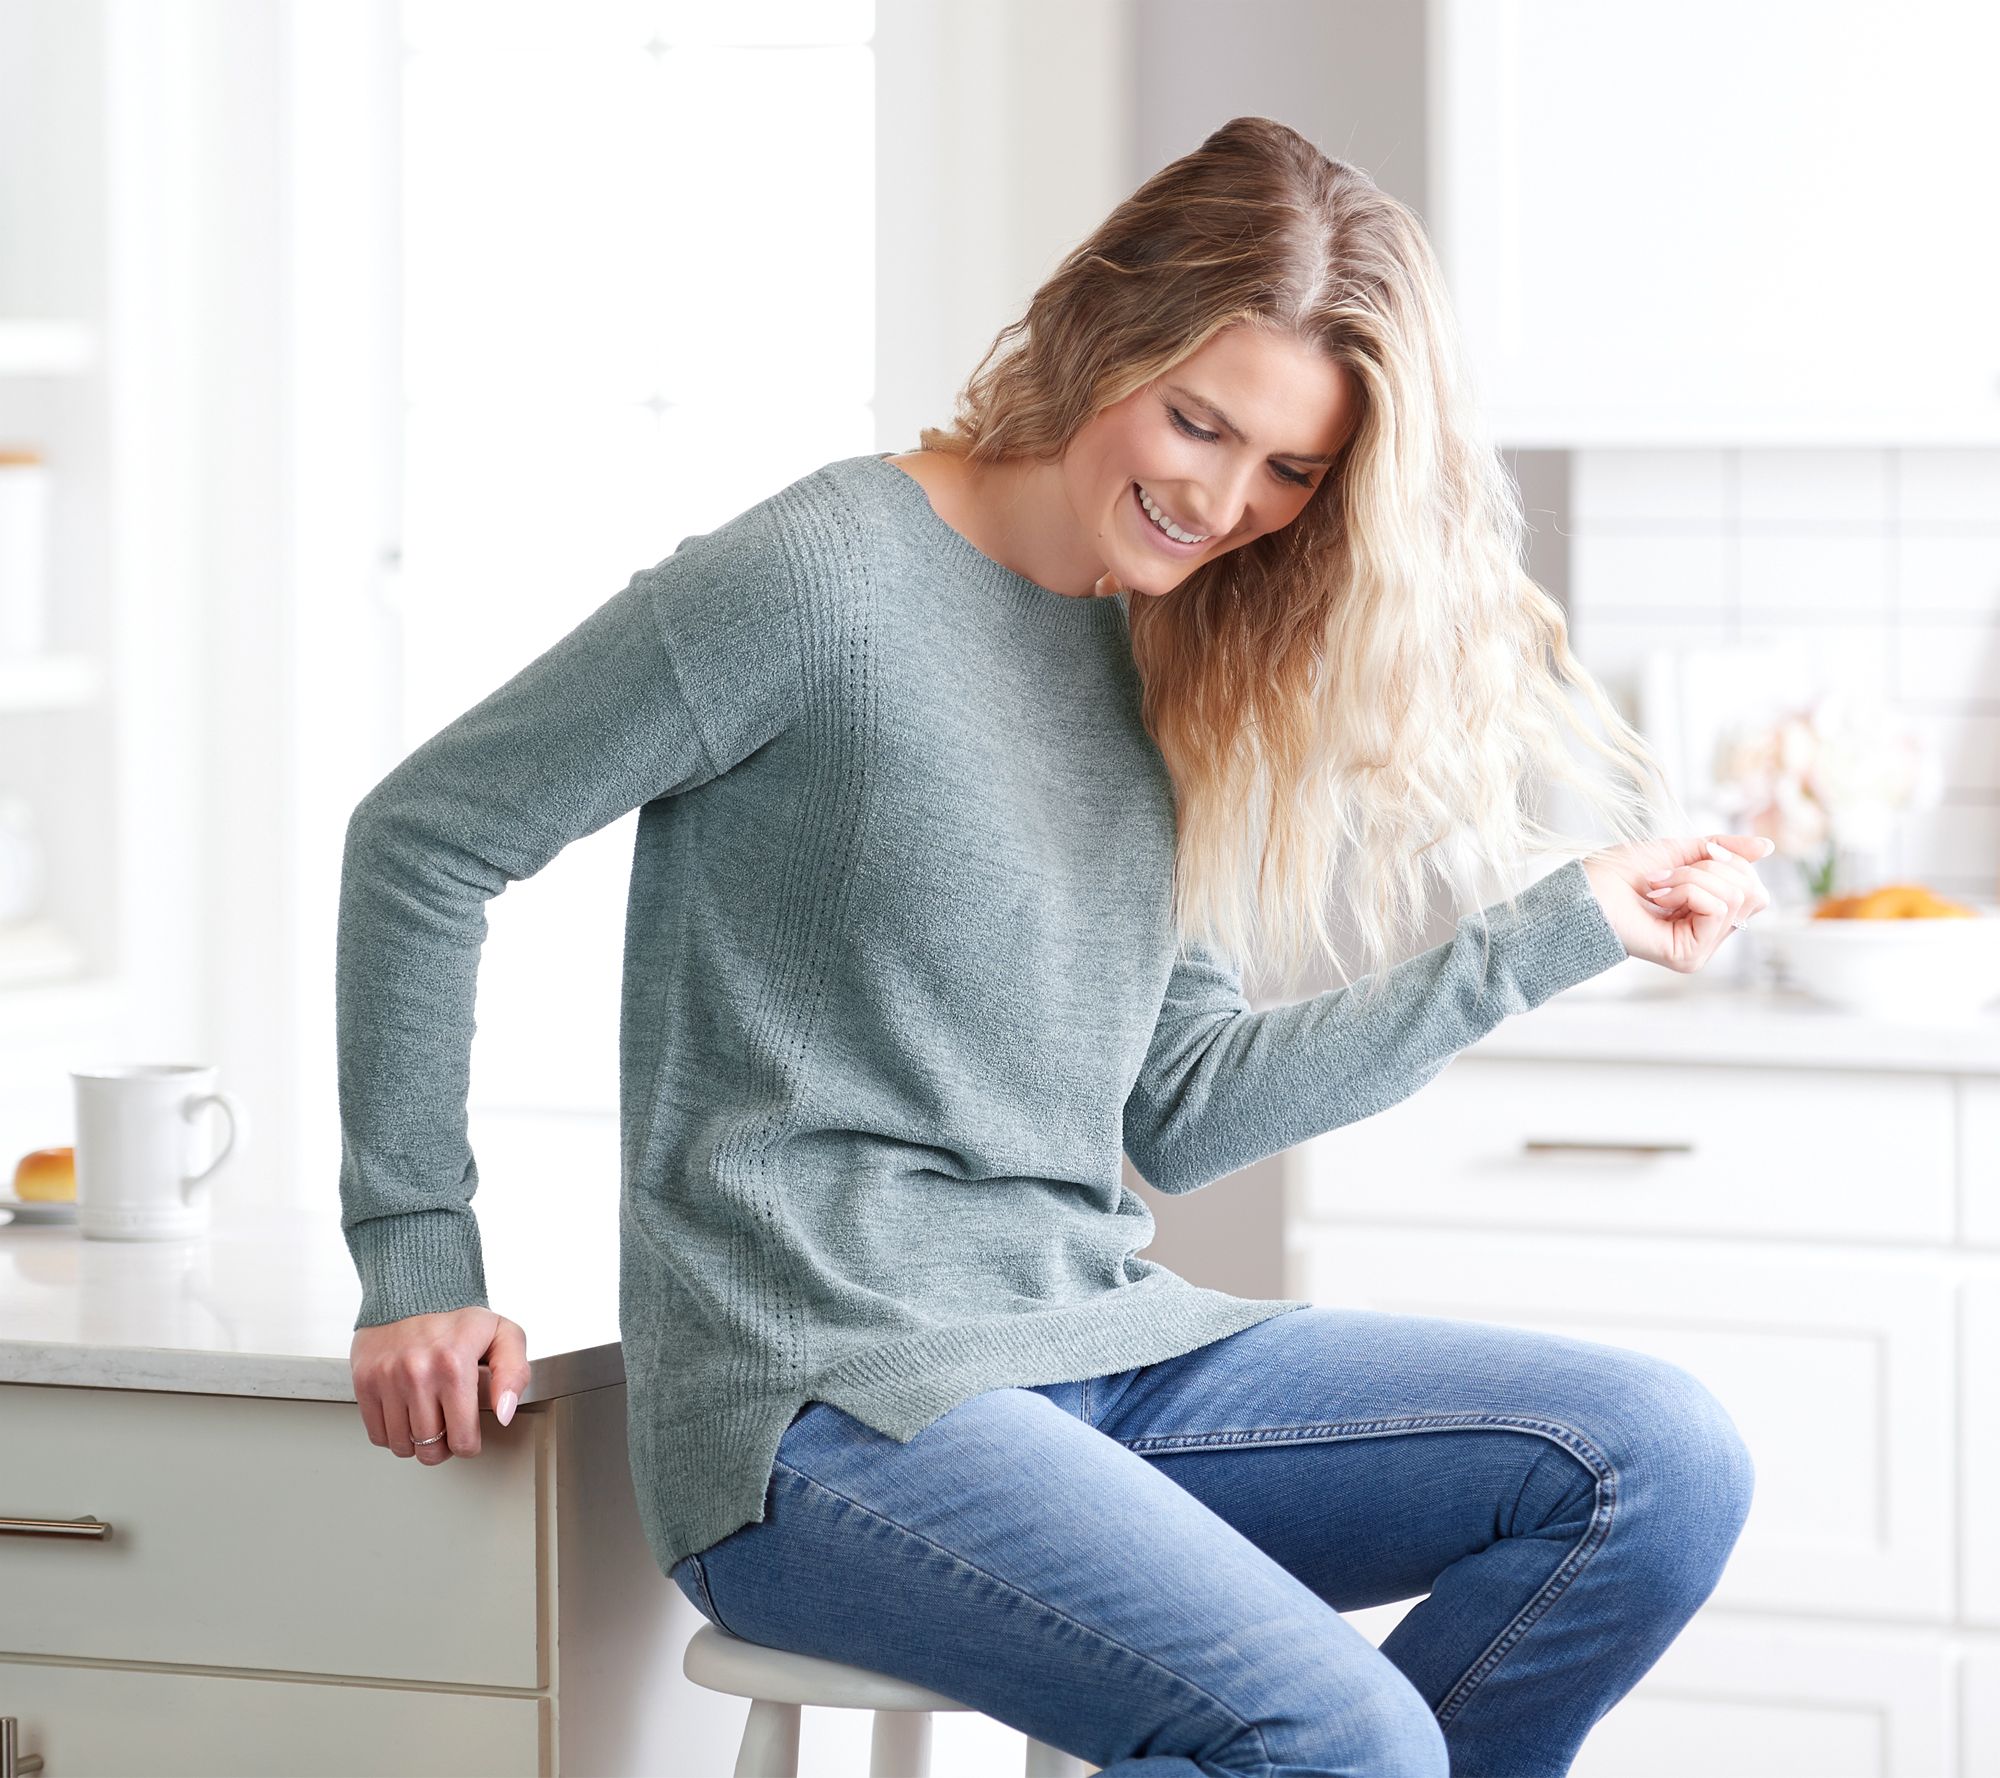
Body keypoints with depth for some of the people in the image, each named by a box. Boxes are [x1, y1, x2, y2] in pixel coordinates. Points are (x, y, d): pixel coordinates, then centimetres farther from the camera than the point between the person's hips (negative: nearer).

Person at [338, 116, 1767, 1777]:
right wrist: (420, 1262, -5)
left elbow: (1179, 1111, 14)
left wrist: (1559, 931, 12)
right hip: (824, 1405, -8)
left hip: (1105, 1346, 8)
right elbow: (424, 839, -4)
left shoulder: (1167, 668, 14)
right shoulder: (821, 579, -9)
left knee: (1662, 1464, -9)